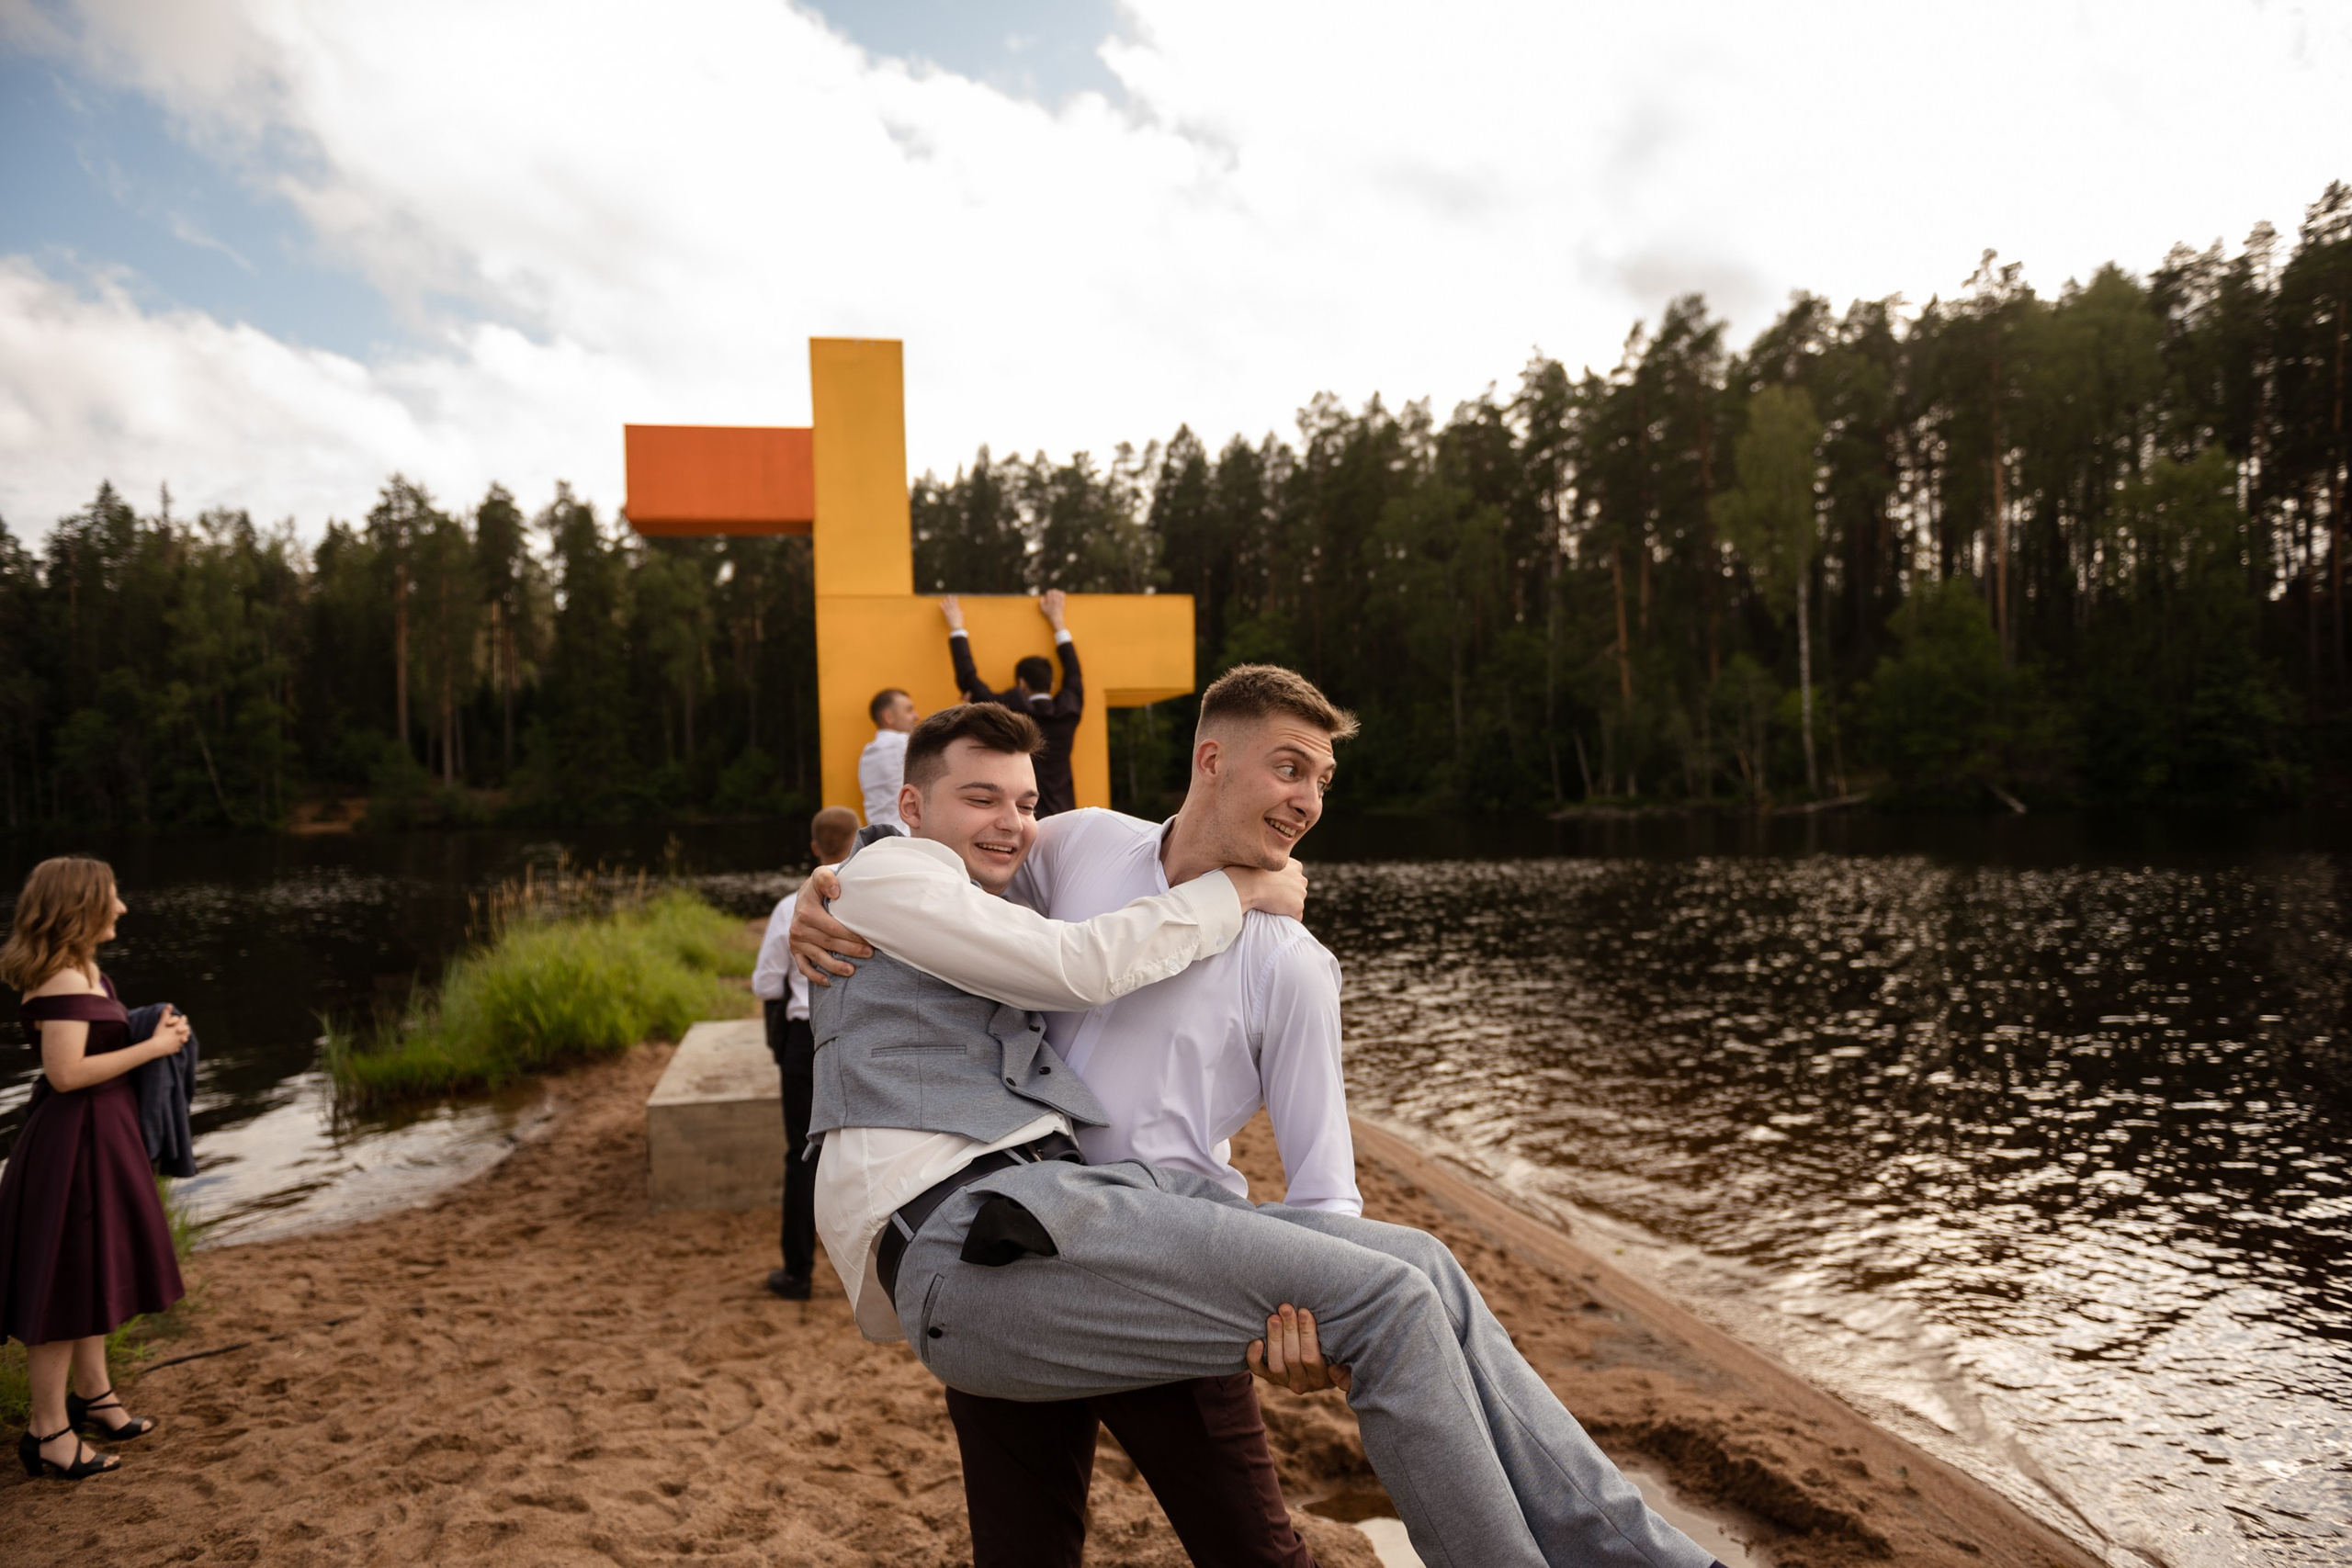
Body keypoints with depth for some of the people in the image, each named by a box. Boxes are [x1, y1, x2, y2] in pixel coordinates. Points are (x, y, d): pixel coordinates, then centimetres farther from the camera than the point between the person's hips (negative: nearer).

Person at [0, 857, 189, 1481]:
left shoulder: (81, 971, 10)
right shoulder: (61, 979, -21)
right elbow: (65, 1072, -26)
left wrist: (155, 1030, 5)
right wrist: (154, 1046, -19)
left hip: (97, 1137, 10)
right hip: (72, 1142, -10)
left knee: (92, 1272, 21)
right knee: (65, 1280, 0)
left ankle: (93, 1394, 36)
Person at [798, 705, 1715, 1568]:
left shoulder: (987, 916, 29)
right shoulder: (887, 872, 3)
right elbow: (1080, 967, -6)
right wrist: (1234, 893, 5)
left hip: (1041, 1213, 9)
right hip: (968, 1245, -9)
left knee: (1420, 1268, 0)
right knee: (1384, 1298, -16)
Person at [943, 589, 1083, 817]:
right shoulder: (1068, 711, 8)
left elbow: (968, 678, 5)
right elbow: (1073, 673, 27)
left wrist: (957, 629, 18)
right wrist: (1057, 622, 37)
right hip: (1062, 822, 4)